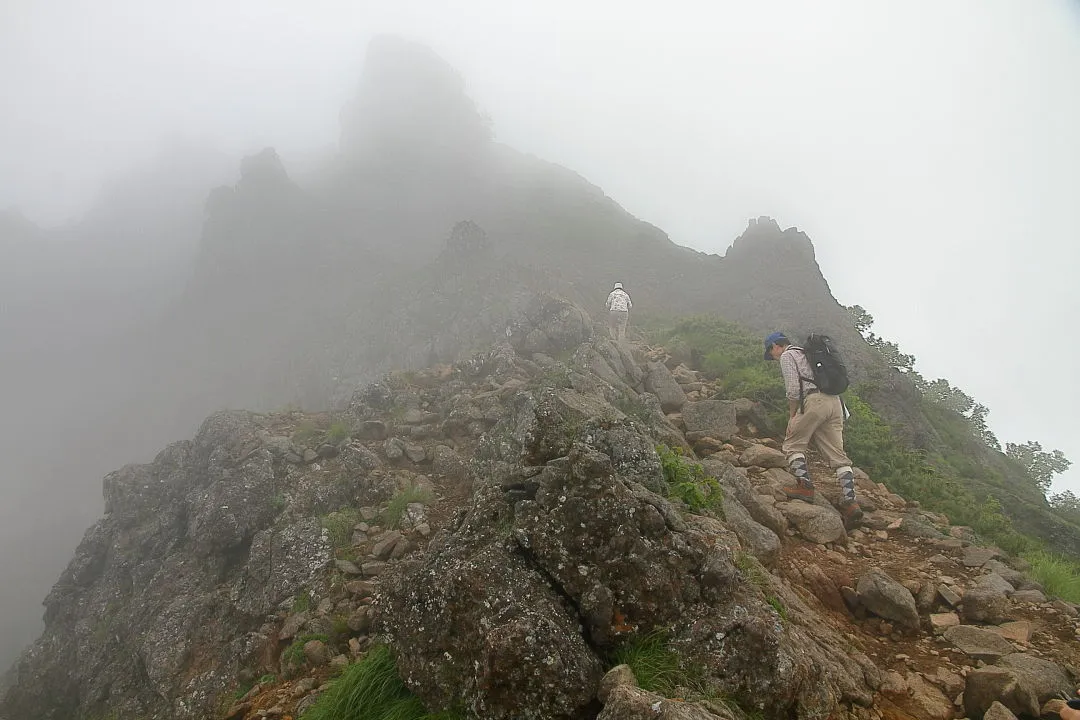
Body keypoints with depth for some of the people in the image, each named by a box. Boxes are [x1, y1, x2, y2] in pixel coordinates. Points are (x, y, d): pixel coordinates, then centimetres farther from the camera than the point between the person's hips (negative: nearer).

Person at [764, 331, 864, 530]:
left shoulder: (787, 356, 6)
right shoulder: (807, 353, 32)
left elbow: (793, 389, -5)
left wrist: (792, 416, 6)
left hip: (814, 401, -8)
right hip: (834, 402, 8)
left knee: (793, 445, 5)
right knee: (838, 455, 1)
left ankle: (805, 486, -10)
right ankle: (851, 502, -10)